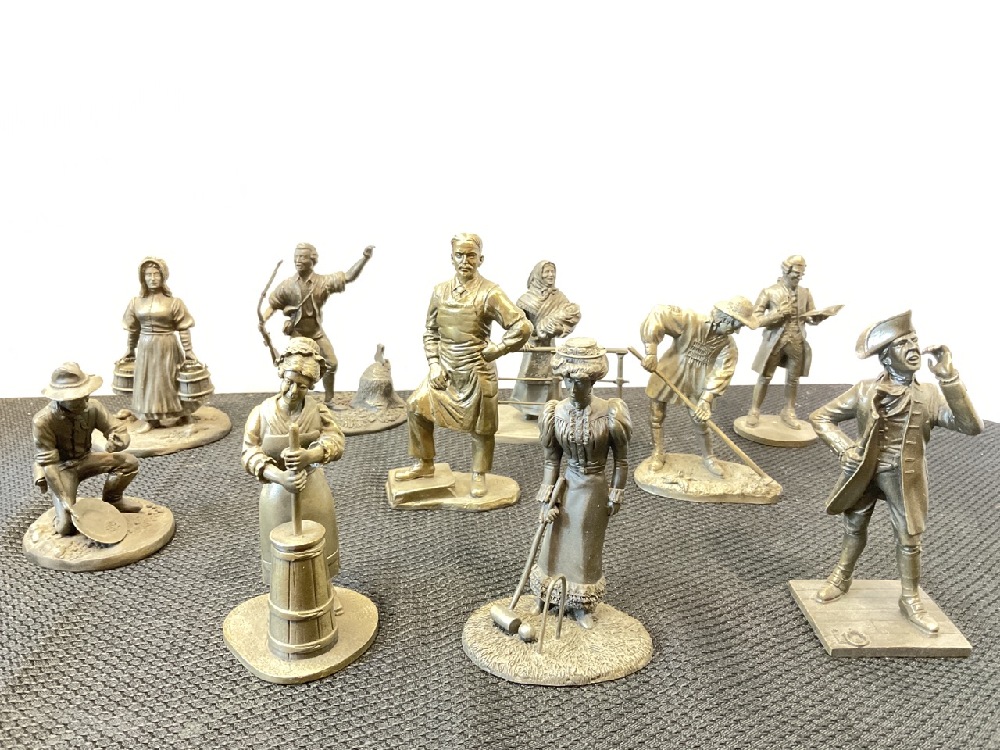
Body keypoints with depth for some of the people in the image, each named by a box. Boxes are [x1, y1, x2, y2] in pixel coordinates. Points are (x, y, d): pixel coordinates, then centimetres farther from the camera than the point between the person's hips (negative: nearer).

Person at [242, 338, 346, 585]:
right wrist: (280, 477, -31)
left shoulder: (318, 410, -9)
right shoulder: (262, 412, -12)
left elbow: (336, 441, -20)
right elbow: (249, 454, -16)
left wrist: (309, 455, -40)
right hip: (278, 493, -1)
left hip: (313, 491, 1)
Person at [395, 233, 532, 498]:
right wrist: (434, 364, -2)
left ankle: (479, 476, 29)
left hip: (477, 373, -5)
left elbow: (522, 327, -19)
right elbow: (430, 331, 10)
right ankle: (424, 464, 26)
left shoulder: (490, 293, -15)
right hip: (445, 370, 5)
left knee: (481, 427, 7)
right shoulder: (440, 291, 1)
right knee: (416, 406, 7)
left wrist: (493, 351, -14)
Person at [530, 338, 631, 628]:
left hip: (595, 488, -2)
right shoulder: (557, 413, -11)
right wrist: (547, 499, -6)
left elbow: (621, 460, -7)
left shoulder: (609, 414, -18)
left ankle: (581, 605, 32)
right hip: (567, 485, 2)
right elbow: (551, 460, -4)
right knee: (558, 542, 14)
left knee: (587, 548, 13)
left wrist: (616, 496, -4)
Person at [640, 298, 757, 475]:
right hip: (666, 376, -2)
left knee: (700, 419, 7)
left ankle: (708, 456, 31)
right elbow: (659, 315, -33)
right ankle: (658, 453, 30)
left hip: (696, 384, 2)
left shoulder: (729, 345, -15)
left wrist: (706, 399, -34)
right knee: (657, 416, 8)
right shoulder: (691, 321, -27)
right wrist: (650, 352, -37)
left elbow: (722, 373, -21)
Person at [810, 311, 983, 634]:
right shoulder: (864, 391, -9)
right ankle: (842, 577, 40)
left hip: (903, 478, -1)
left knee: (909, 539, 7)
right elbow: (820, 417, -2)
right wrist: (844, 447, -17)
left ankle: (910, 600, 27)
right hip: (864, 471, 1)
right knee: (854, 527, 17)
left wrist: (948, 377, -35)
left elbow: (972, 426, -27)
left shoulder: (929, 395, -12)